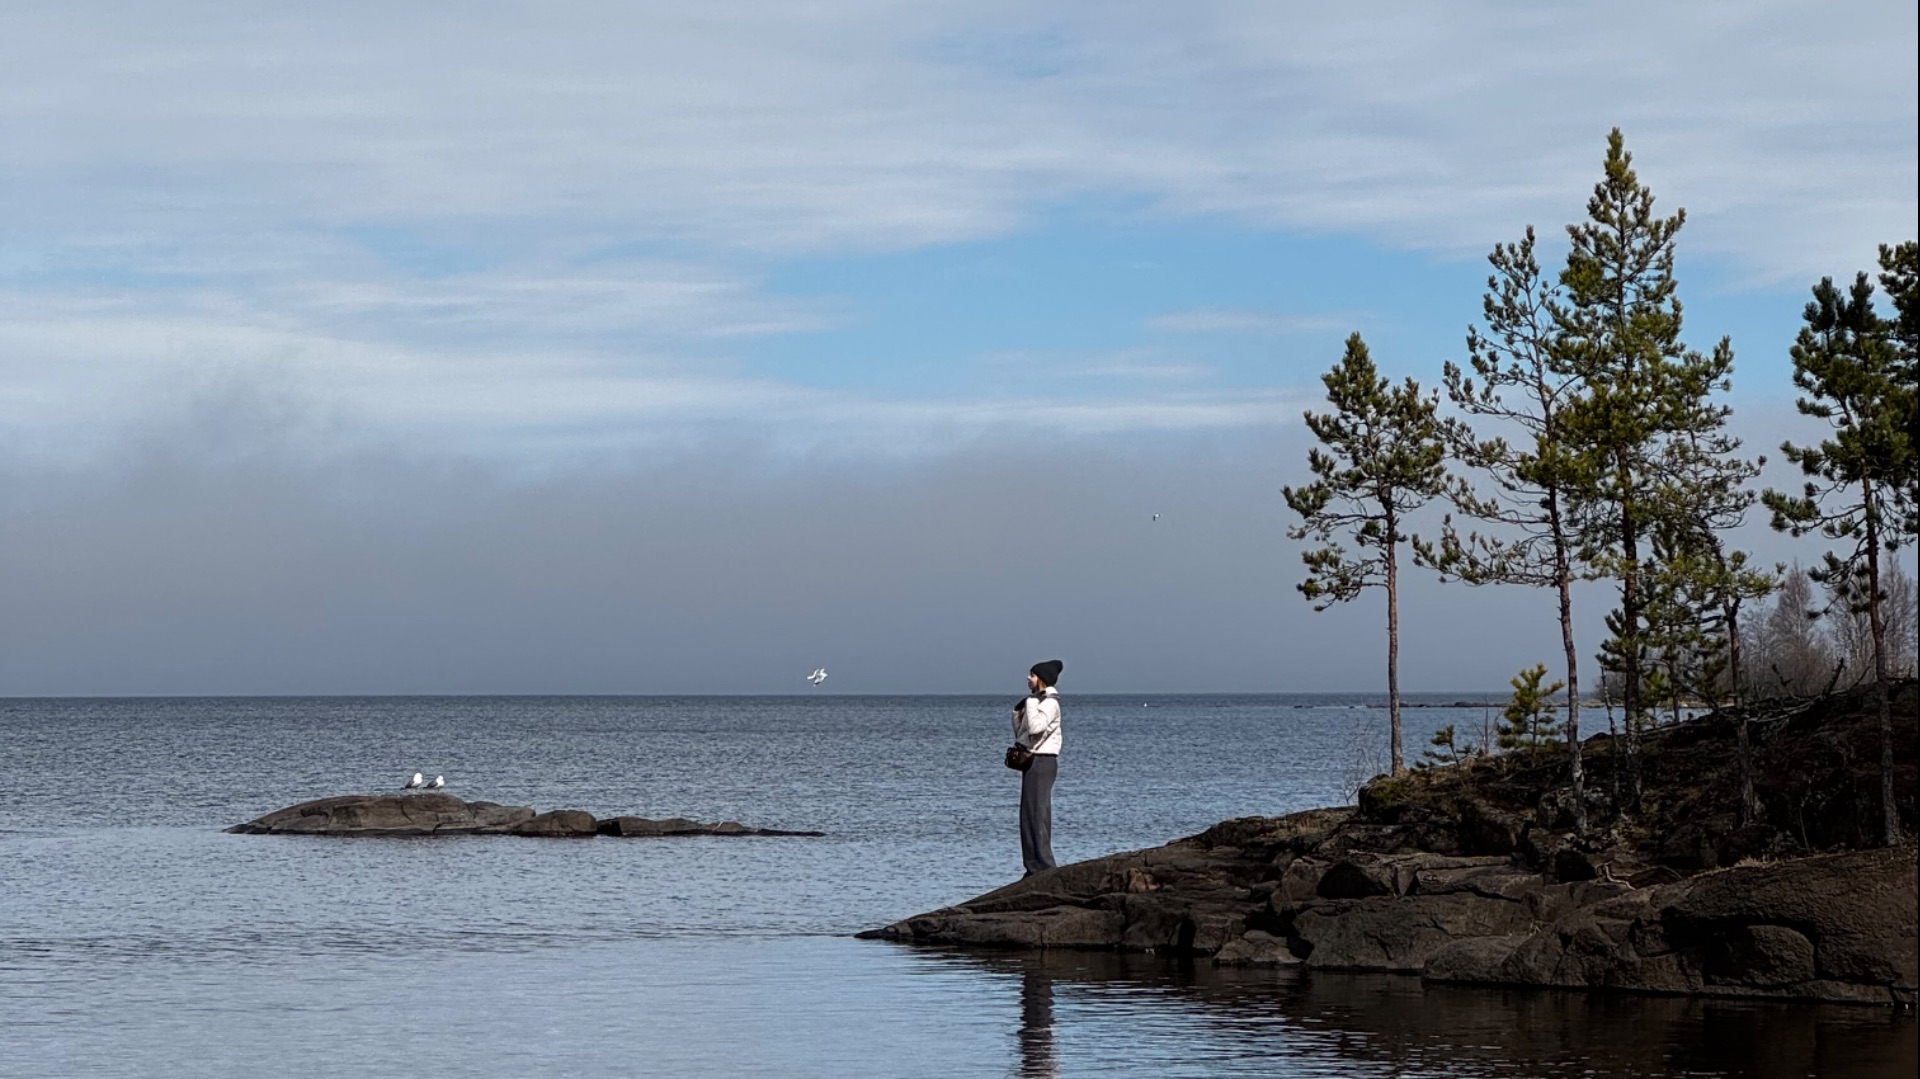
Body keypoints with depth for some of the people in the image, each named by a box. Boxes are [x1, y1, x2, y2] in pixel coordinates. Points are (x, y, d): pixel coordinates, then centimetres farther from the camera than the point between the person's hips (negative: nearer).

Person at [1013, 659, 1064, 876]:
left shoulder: (1050, 703, -12)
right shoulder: (1036, 701, 18)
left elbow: (1036, 727, -28)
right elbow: (1021, 733, 22)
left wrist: (1030, 702, -18)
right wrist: (1018, 713, 6)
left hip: (1042, 761, -10)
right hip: (1032, 761, 10)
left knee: (1038, 814, -11)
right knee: (1028, 816, 11)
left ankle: (1044, 865, -12)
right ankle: (1034, 866, 15)